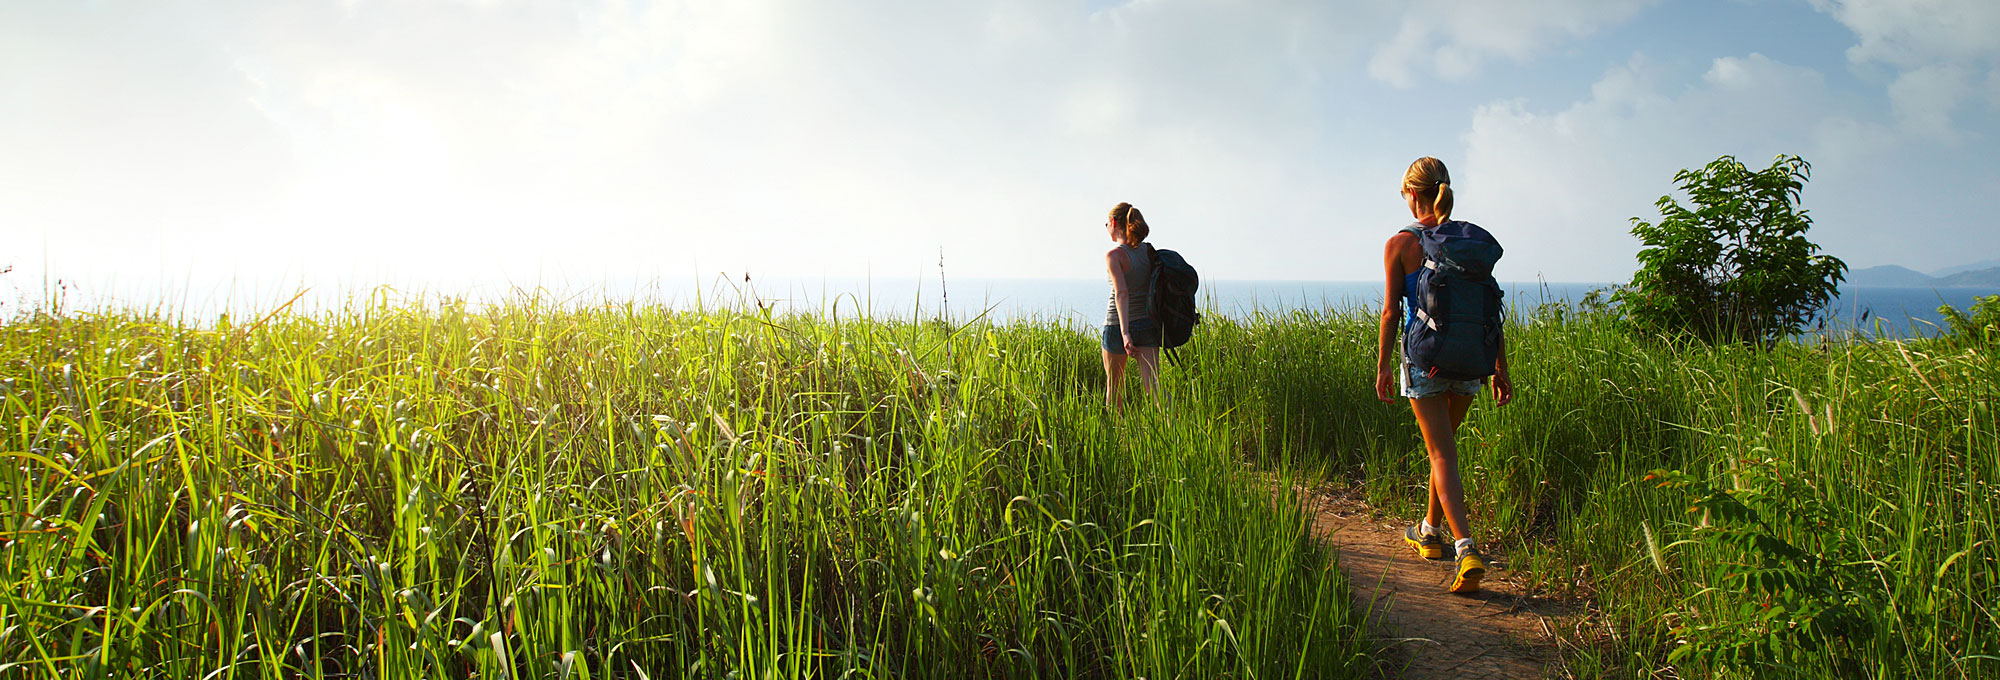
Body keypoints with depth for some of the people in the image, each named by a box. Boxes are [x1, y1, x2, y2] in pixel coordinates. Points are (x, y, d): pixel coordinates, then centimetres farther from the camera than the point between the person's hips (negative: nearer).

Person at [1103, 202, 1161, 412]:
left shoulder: (1114, 255, -12)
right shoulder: (1148, 251, 6)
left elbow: (1122, 293, -22)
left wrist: (1125, 333, -28)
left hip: (1118, 324, -5)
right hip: (1148, 324, 5)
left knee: (1114, 384, 16)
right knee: (1152, 385, -3)